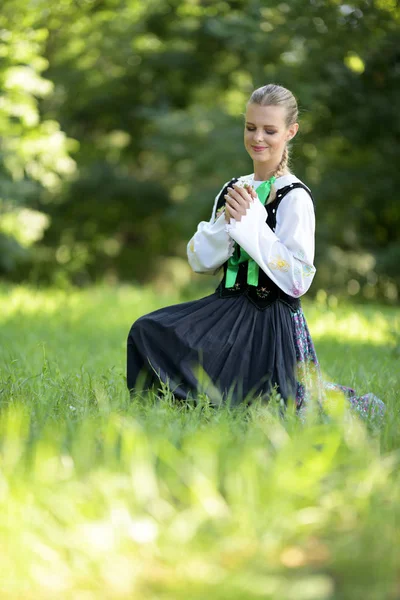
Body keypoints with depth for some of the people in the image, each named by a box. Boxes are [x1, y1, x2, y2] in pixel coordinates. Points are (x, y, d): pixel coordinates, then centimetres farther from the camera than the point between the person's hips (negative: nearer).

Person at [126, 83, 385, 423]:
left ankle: (327, 398, 11)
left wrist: (252, 222, -18)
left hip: (270, 319, -7)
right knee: (148, 332, -10)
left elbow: (298, 281, -18)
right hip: (228, 307, 7)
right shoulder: (234, 189, 10)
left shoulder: (295, 198, -10)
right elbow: (200, 262, 8)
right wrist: (227, 223, -10)